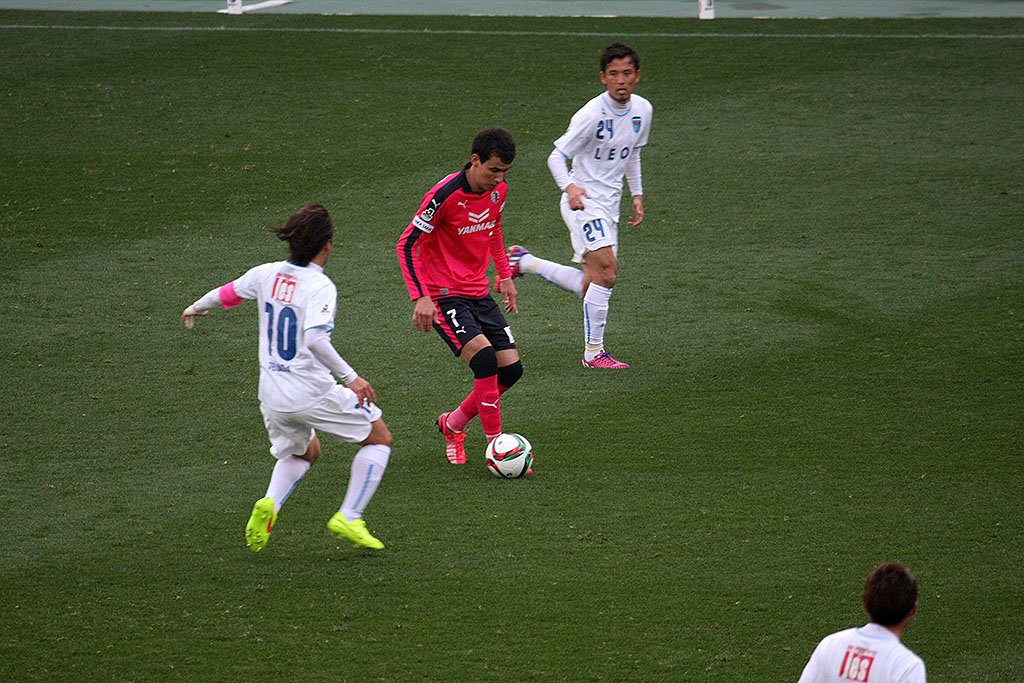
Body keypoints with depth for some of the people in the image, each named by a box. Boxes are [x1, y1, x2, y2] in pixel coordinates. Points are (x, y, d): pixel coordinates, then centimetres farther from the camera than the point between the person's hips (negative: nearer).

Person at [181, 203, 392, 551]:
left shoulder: (267, 274, 2)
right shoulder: (319, 286, -16)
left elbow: (224, 294, 18)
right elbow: (315, 339, -30)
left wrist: (196, 308, 39)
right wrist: (350, 377, -25)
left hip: (272, 395, 7)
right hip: (313, 393, -7)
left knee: (303, 451, 32)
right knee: (379, 438, 13)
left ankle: (270, 502, 4)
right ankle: (349, 518, 5)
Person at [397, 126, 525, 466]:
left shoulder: (498, 190, 1)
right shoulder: (446, 194, -20)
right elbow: (406, 244, -16)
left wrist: (505, 276, 18)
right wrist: (421, 298, -22)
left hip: (479, 293, 7)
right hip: (444, 295, -7)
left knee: (511, 368, -1)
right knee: (485, 359, -25)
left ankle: (452, 424, 20)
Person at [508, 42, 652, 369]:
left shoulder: (642, 110, 3)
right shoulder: (591, 114, -19)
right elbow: (557, 156, -16)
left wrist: (637, 196, 18)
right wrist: (569, 187, -35)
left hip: (609, 205, 8)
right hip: (583, 201, -8)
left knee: (590, 286, 8)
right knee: (606, 269, -21)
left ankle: (525, 262, 27)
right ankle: (593, 352, -13)